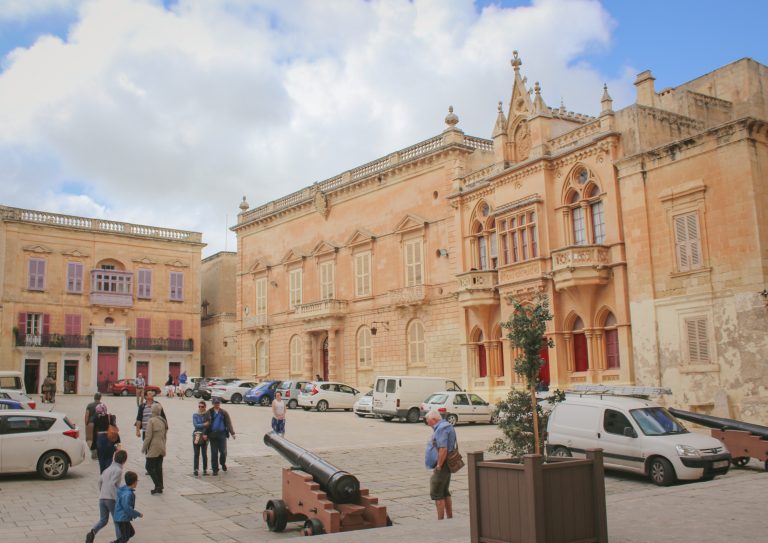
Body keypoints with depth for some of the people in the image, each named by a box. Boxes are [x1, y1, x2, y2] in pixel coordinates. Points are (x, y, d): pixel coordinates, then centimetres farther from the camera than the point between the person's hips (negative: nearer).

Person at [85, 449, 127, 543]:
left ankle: (92, 532, -13)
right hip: (111, 499, -7)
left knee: (103, 520, 12)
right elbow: (112, 484, -21)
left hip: (102, 498, 7)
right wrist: (118, 498, -19)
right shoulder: (118, 470, -10)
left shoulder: (108, 469, 15)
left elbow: (100, 481, 18)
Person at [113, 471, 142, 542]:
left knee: (131, 532, 21)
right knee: (125, 537, 2)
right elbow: (127, 508, -29)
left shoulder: (124, 490, 6)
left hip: (120, 517, 10)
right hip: (122, 518, -10)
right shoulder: (128, 494, -25)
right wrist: (138, 514, -19)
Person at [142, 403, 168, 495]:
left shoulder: (151, 421, -14)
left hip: (153, 448, -7)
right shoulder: (163, 421, 8)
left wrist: (144, 447, -6)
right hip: (162, 448, 7)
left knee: (149, 467, 1)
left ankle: (158, 486, -8)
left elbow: (148, 436, -16)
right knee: (159, 467, 13)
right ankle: (160, 487, 14)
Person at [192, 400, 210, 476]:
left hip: (204, 435, -1)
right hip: (196, 435, 1)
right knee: (196, 454, -1)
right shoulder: (195, 415, 7)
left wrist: (205, 434, -13)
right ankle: (196, 469, -1)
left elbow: (208, 424, -5)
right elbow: (195, 425, -4)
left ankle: (205, 470, 10)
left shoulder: (207, 414, 2)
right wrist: (204, 424, -13)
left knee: (204, 453, 3)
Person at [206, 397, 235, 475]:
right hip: (212, 435, 0)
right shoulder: (209, 412, 4)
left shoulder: (224, 413, 7)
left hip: (222, 434, 0)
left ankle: (223, 463, 28)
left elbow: (228, 423, 4)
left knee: (223, 451, -1)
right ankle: (215, 469, 12)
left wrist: (232, 433, -5)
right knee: (214, 453, 2)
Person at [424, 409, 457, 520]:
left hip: (441, 466, -11)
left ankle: (440, 519, 0)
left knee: (436, 493, -3)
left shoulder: (441, 429, -18)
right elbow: (454, 445, 22)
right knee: (445, 492, 18)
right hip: (447, 465, 11)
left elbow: (443, 449, -27)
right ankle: (450, 518, 25)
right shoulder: (447, 426, 14)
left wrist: (438, 466, -20)